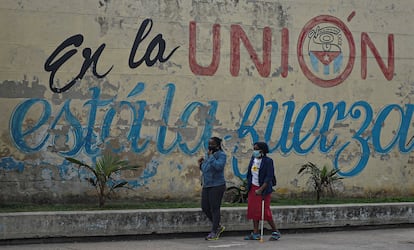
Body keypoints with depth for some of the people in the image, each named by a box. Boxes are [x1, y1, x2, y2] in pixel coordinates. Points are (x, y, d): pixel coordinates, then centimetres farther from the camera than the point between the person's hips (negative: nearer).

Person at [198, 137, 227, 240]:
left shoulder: (221, 155, -8)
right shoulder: (208, 155, 14)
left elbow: (219, 166, -26)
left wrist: (211, 156, -18)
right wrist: (201, 164, 5)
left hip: (217, 186, -8)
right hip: (206, 185, 8)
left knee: (215, 208, -4)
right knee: (205, 207, 8)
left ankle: (214, 233, 3)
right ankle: (218, 227, 24)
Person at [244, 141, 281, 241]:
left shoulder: (268, 161, -14)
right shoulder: (253, 159, 7)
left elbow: (269, 178, -17)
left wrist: (261, 189, -24)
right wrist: (249, 186, 14)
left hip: (264, 189, -7)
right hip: (253, 188, 7)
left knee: (265, 211, -7)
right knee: (254, 210, 5)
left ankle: (275, 232, 6)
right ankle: (256, 233, 11)